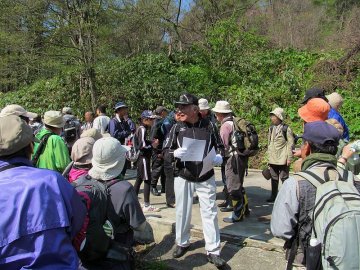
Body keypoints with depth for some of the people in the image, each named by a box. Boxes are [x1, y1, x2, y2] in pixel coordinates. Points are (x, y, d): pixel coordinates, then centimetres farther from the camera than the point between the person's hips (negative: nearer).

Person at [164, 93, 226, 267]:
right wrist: (174, 153, -24)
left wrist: (218, 158, -14)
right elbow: (166, 152, -2)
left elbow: (218, 147, 7)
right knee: (182, 212, 12)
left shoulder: (208, 126, -4)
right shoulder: (177, 127, -4)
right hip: (183, 177, 1)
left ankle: (213, 251, 17)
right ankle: (182, 243, 34)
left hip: (206, 177, 0)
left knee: (210, 212, 4)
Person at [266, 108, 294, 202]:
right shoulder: (271, 128, 10)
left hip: (282, 159, -6)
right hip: (273, 159, 6)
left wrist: (289, 158, -12)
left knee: (284, 178, 3)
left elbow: (290, 144, -10)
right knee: (274, 178, 14)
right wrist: (269, 156, 16)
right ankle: (273, 196, 24)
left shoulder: (286, 129, -10)